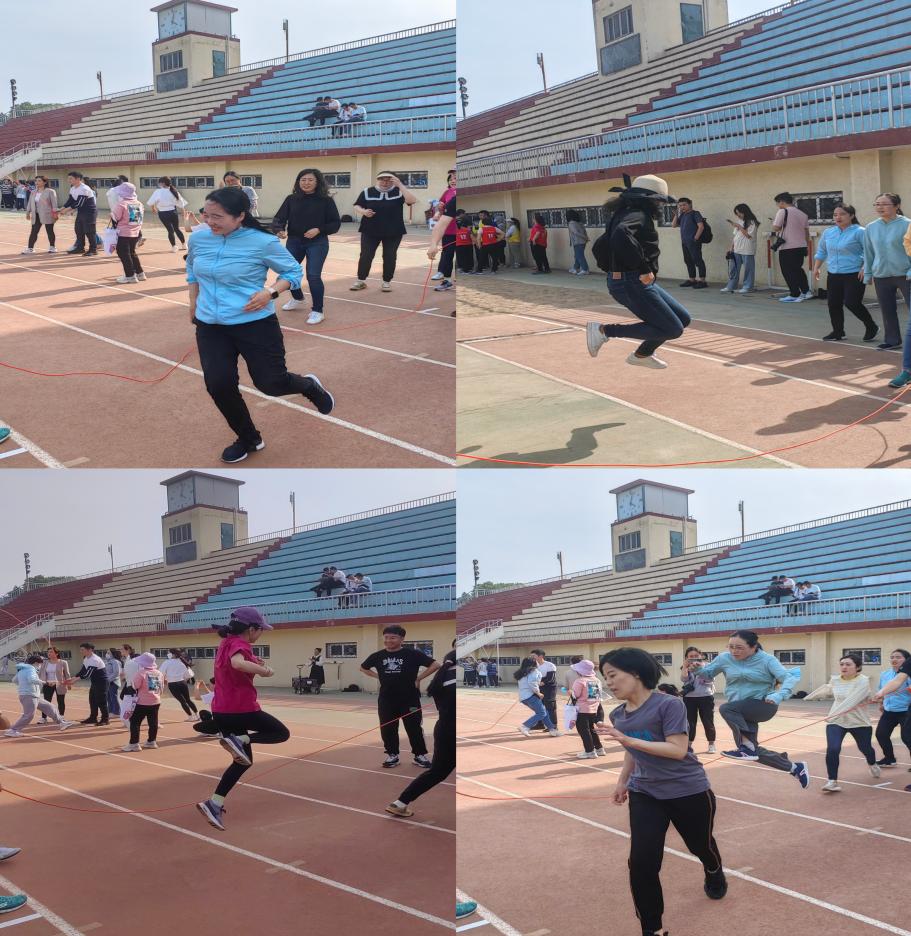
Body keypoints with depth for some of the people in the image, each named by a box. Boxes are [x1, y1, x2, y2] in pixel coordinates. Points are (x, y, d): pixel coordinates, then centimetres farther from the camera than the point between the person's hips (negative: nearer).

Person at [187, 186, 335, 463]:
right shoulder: (198, 238, -2)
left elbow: (294, 271, -3)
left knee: (271, 383, -1)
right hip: (210, 328, 4)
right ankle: (248, 439, 19)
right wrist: (194, 303, 18)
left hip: (255, 325, -4)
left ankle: (310, 385, 37)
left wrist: (270, 292, -19)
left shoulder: (263, 242, -16)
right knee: (219, 385, -6)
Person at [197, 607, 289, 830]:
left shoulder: (226, 643, 15)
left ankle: (214, 804, 6)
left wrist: (254, 662, 19)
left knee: (243, 761, 17)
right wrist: (263, 669, -24)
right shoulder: (239, 644, -14)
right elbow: (237, 663, -38)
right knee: (282, 733, 8)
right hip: (241, 709, -9)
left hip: (221, 711, 9)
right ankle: (239, 740, -13)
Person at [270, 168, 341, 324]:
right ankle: (297, 298, 41)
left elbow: (336, 223, -4)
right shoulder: (291, 199, 1)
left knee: (313, 275, -16)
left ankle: (317, 311, 0)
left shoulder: (326, 200, -6)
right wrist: (279, 230, -27)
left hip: (317, 243, -4)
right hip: (294, 241, 4)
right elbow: (279, 218, -4)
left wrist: (319, 230, -20)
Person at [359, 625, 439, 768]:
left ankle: (420, 755, 14)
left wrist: (418, 678, -8)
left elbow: (435, 665, -8)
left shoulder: (412, 654, -9)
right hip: (386, 699, 3)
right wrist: (378, 677, 6)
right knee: (387, 728, 6)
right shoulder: (378, 656, 1)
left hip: (409, 698, -3)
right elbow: (363, 668, 19)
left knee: (414, 728, 1)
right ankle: (392, 755, 21)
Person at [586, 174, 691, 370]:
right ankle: (604, 330, -9)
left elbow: (600, 247, 23)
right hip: (633, 284, -10)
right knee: (672, 330, -9)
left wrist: (613, 271, 23)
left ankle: (642, 355, 23)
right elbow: (621, 235, -36)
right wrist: (643, 269, -29)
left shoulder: (625, 214, 17)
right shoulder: (638, 216, -13)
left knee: (682, 319, 14)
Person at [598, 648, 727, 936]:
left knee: (701, 845, 24)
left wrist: (629, 740, -33)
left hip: (689, 792, -4)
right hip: (645, 794, 4)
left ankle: (714, 876, 60)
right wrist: (623, 781, 20)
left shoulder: (668, 705, -23)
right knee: (641, 862, -13)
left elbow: (678, 750, -28)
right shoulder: (618, 715, -2)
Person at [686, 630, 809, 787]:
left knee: (725, 708, -30)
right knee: (754, 753, 8)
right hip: (741, 714, 6)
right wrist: (697, 668, -12)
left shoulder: (766, 660, -11)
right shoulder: (724, 658, -1)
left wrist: (778, 696, -37)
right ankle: (795, 767, 26)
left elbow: (789, 678, -19)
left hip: (763, 706, -6)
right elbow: (708, 672, 11)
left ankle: (746, 746, -26)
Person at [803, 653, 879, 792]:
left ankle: (872, 764, 57)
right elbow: (826, 688, 19)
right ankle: (832, 781, -9)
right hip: (836, 722, 2)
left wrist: (834, 713, -46)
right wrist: (811, 696, 33)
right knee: (832, 749, -20)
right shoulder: (835, 679, -5)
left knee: (865, 748, 22)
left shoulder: (863, 681, -22)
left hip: (859, 723, -2)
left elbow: (852, 700, -35)